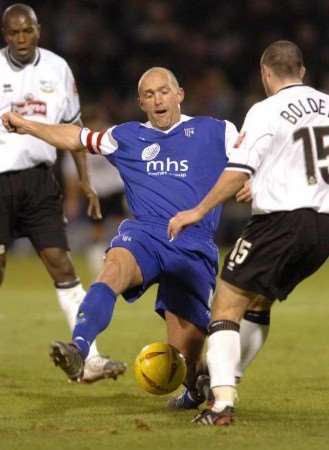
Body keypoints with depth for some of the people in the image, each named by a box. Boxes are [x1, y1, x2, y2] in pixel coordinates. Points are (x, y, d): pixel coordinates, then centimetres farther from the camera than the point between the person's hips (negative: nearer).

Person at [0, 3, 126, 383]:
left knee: (61, 263, -3)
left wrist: (85, 181, 13)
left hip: (39, 179, 3)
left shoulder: (57, 69, 7)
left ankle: (90, 360, -6)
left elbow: (72, 127, 16)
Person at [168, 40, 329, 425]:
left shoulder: (266, 111, -7)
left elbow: (237, 172, -13)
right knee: (260, 302, 22)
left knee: (227, 306, -3)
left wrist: (197, 212, -4)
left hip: (281, 220, -7)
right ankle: (223, 380, 29)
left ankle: (222, 402, -15)